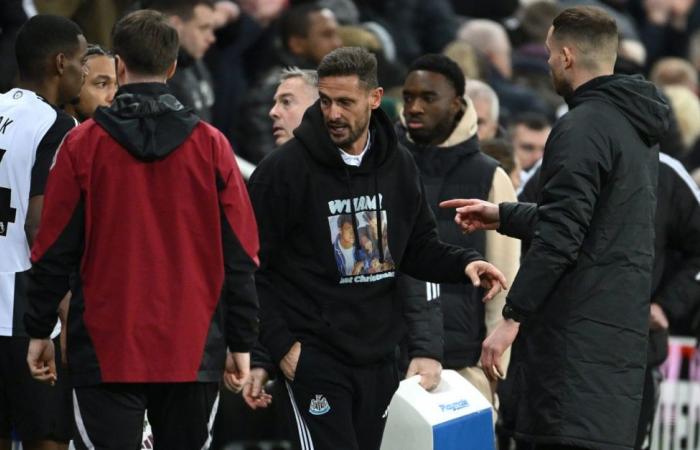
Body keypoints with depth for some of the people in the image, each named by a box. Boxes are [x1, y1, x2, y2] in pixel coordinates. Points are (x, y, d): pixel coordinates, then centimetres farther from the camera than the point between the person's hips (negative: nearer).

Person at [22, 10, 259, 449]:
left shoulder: (83, 145, -3)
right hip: (194, 354, 2)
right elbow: (240, 255, 2)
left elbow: (54, 251, -1)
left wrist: (40, 332, 9)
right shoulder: (212, 146, 1)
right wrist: (241, 343, 8)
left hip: (106, 352, -2)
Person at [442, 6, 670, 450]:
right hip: (623, 329, 9)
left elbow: (559, 237, -19)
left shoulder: (582, 128, -12)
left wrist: (513, 317, -15)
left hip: (579, 331, -9)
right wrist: (503, 215, 34)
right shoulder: (637, 128, 18)